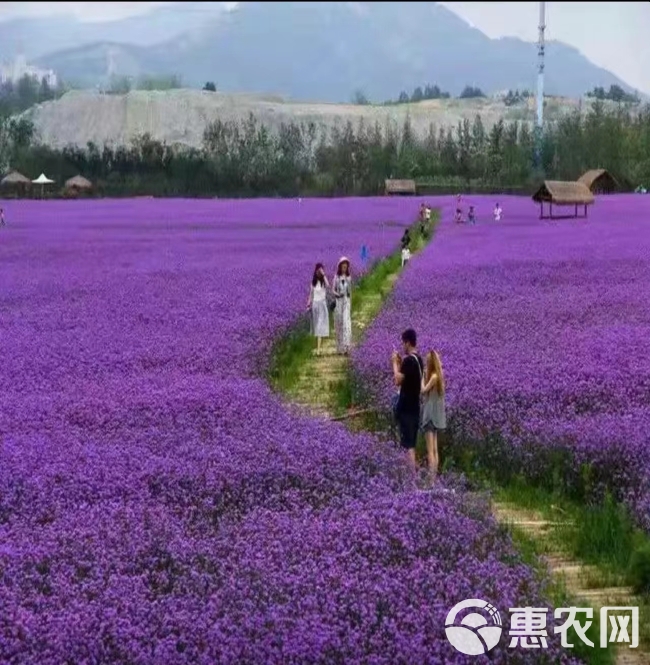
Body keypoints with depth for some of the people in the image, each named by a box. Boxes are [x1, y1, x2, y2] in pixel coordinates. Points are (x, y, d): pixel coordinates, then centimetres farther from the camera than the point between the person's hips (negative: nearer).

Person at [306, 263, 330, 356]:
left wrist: (323, 275, -26)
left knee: (320, 327, -11)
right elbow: (311, 294, 12)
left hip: (322, 304, -5)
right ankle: (317, 347, 21)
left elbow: (328, 286, -29)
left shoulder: (324, 281, -5)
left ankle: (318, 350, -17)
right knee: (316, 326, 11)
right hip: (314, 304, 5)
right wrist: (308, 304, 2)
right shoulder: (313, 282, 8)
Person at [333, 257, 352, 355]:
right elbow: (333, 290, 2)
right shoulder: (336, 277, 1)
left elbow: (350, 291, 12)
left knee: (347, 323, -12)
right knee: (339, 324, 5)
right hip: (338, 302, -1)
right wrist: (338, 294, -21)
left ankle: (346, 347, -17)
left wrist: (351, 306, 11)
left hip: (346, 302, 1)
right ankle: (339, 348, 17)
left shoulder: (349, 277, 7)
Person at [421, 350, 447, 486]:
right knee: (434, 449, 12)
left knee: (430, 450, -11)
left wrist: (422, 376, -8)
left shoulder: (434, 376, -17)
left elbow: (423, 390, -17)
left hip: (431, 415, -10)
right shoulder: (437, 376, 11)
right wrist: (425, 375, 10)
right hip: (434, 415, 10)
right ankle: (434, 477, 16)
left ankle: (431, 479, -13)